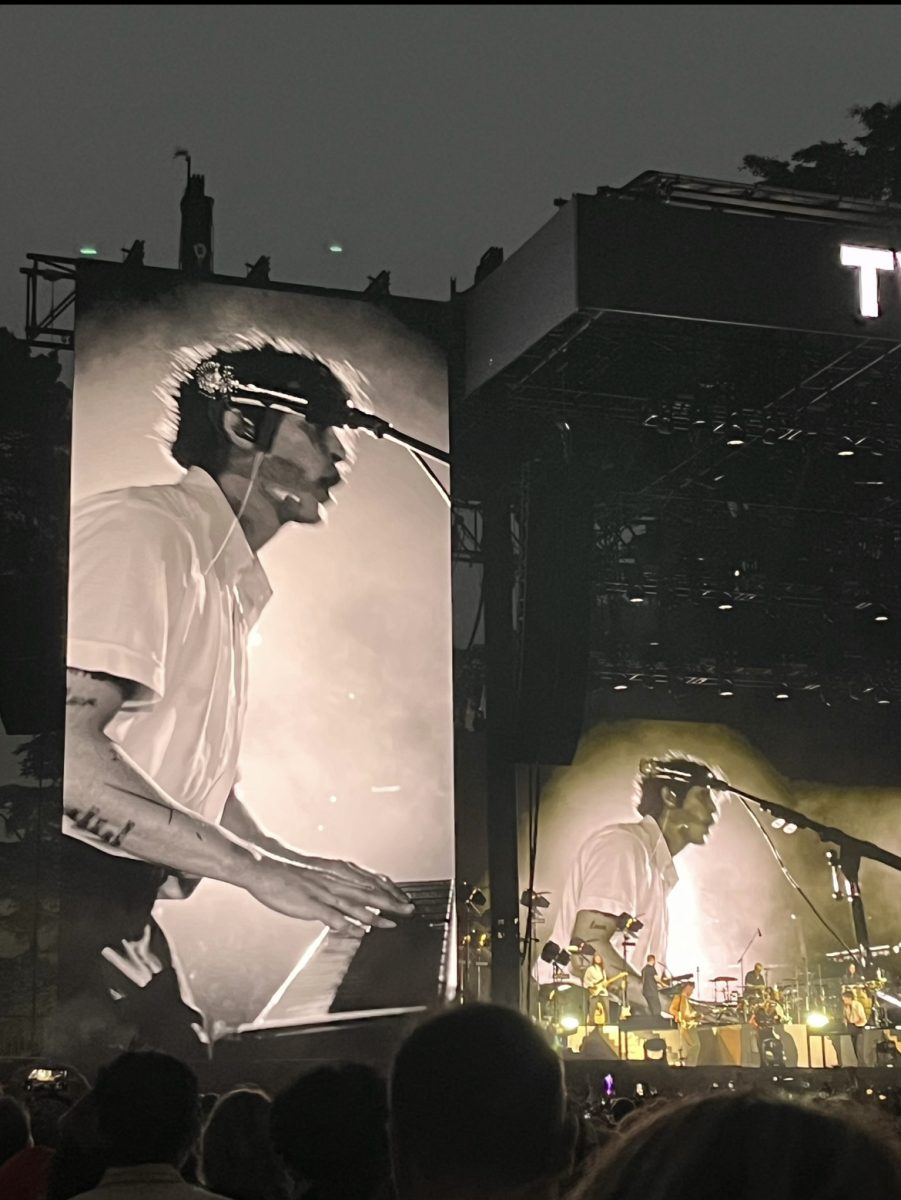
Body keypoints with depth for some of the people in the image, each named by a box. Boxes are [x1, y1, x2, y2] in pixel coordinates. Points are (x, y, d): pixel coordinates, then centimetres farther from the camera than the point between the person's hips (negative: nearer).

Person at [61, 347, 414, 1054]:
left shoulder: (233, 591, 23)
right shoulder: (139, 530, -8)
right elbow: (68, 750, -21)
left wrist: (307, 870, 12)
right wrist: (259, 869, -21)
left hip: (121, 916, 9)